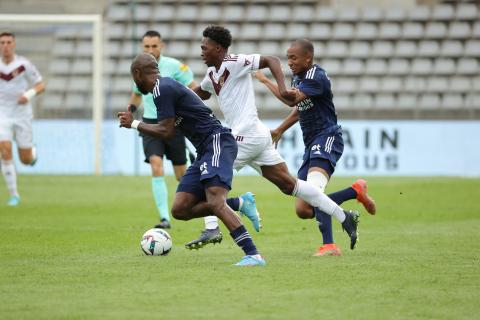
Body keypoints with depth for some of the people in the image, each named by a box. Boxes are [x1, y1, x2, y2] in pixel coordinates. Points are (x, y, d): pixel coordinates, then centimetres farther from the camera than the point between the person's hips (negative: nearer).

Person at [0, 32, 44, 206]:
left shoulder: (24, 64, -10)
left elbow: (41, 85, -5)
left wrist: (29, 94, -23)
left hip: (22, 115, -1)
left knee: (26, 160, 5)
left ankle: (33, 152, 45)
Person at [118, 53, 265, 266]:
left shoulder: (161, 89, -9)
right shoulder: (167, 85, 21)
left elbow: (166, 132, -11)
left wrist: (134, 124, 1)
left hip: (217, 142, -10)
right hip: (205, 151, 10)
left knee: (215, 202, -26)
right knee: (180, 210, 2)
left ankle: (253, 255, -33)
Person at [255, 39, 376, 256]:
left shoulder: (317, 77, -15)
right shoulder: (298, 77, 16)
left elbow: (292, 100, -28)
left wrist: (264, 80, -18)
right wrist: (279, 130, 27)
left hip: (327, 138, -10)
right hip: (311, 145, 10)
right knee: (303, 210, 2)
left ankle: (329, 246, -40)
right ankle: (356, 191, 17)